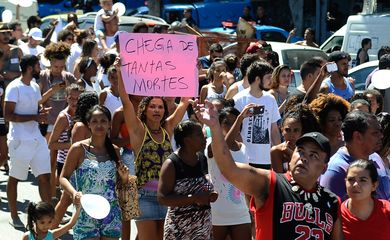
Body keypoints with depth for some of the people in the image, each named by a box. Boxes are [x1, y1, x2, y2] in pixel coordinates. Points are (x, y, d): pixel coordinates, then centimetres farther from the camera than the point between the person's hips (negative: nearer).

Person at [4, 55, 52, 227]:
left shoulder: (35, 87, 12)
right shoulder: (14, 88, -12)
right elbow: (8, 115, -16)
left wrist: (42, 112, 0)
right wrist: (35, 117, -20)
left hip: (37, 139, 7)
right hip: (20, 140, -7)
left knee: (45, 176, 2)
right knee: (14, 178, 6)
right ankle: (14, 216, 18)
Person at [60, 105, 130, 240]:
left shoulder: (114, 150, 8)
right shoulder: (79, 149, -4)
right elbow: (63, 178, -4)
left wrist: (124, 177, -4)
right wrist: (74, 193, -22)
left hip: (111, 214, 4)